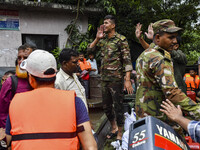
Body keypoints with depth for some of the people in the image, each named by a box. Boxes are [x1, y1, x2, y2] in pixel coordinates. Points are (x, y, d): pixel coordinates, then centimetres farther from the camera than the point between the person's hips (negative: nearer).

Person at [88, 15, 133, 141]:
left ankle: (120, 134, 15)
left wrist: (128, 80, -21)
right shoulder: (103, 39, 10)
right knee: (106, 106, 16)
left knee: (118, 106, 1)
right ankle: (114, 128, 36)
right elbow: (90, 50, 14)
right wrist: (97, 38, -1)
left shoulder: (121, 39, -8)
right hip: (104, 78, 7)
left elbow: (127, 60, -13)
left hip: (116, 78, -7)